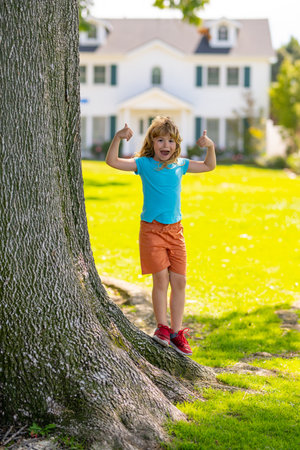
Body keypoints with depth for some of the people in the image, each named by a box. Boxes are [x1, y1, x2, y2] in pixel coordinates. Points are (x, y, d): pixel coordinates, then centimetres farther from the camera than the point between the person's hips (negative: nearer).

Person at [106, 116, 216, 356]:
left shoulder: (180, 165, 8)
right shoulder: (143, 164, -3)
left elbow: (209, 166, 21)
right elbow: (112, 161, -12)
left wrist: (210, 147, 3)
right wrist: (118, 138, -25)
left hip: (175, 230, 4)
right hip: (152, 229, -4)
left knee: (179, 281, 2)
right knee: (160, 278, -8)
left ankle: (177, 332, 11)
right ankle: (162, 327, 6)